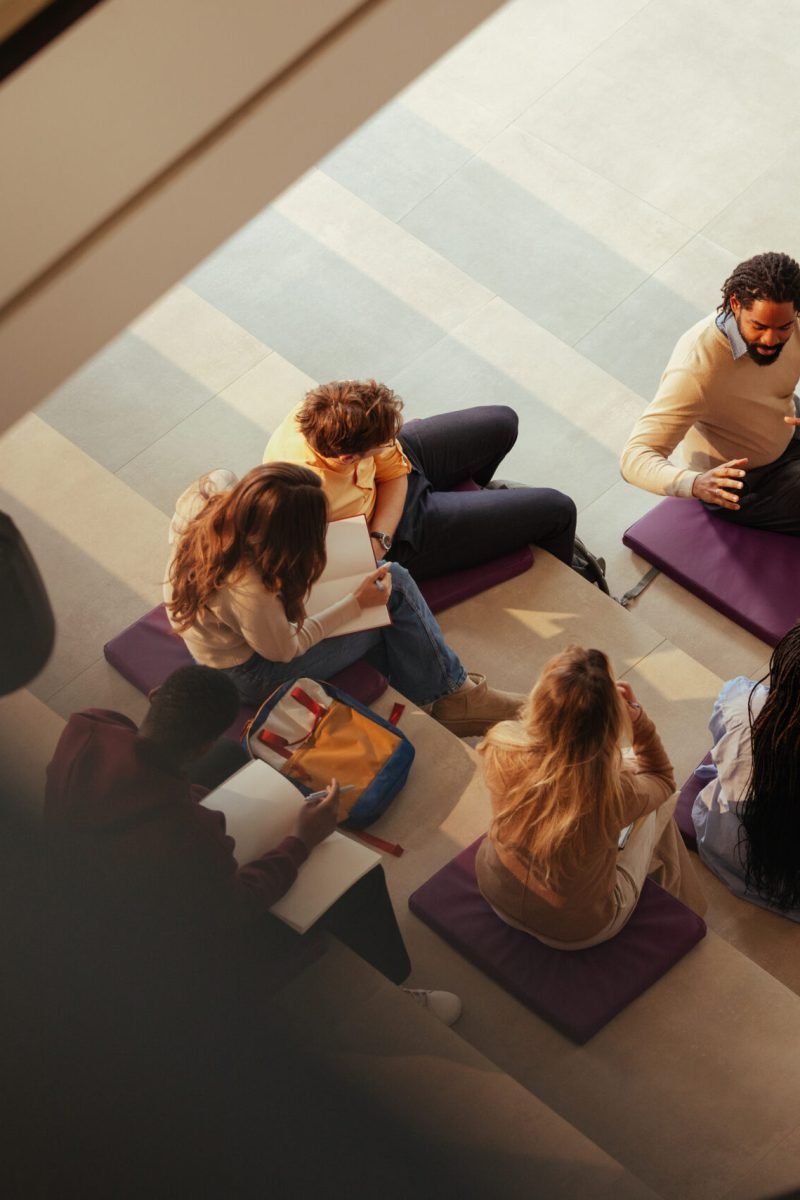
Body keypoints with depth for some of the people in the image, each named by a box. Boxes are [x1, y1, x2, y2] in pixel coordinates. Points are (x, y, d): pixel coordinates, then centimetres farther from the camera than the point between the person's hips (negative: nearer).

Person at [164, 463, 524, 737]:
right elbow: (284, 649, -22)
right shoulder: (248, 592, -43)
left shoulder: (214, 488, -27)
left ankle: (447, 688, 23)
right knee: (394, 602, 0)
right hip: (250, 672, -7)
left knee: (395, 581, 4)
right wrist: (357, 603, -15)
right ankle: (451, 695, 26)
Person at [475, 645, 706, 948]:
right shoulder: (614, 791, -37)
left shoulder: (501, 746, -30)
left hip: (496, 894, 3)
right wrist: (638, 718, -21)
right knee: (664, 801, 18)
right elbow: (663, 780, -10)